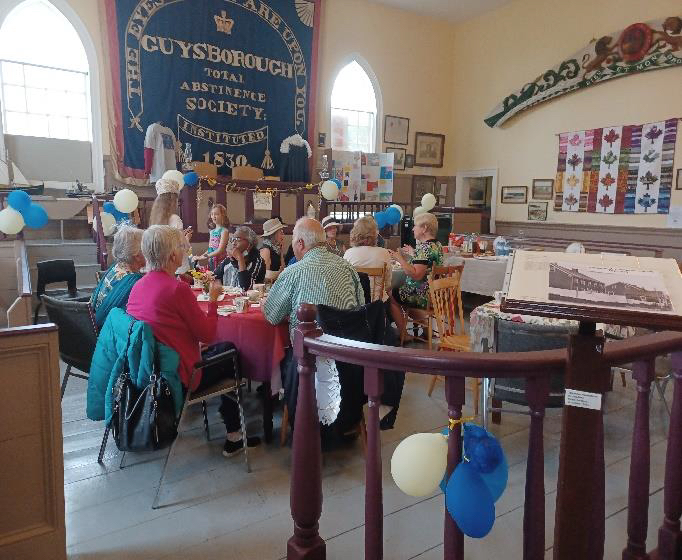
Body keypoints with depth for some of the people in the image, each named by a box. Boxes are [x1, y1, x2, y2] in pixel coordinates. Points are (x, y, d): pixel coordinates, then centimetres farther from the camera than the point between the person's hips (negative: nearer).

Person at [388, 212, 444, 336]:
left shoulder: (425, 247, -22)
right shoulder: (437, 245, 9)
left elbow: (416, 275, -29)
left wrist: (400, 259, -21)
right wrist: (413, 254, 23)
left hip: (423, 297, -10)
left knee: (391, 297, 4)